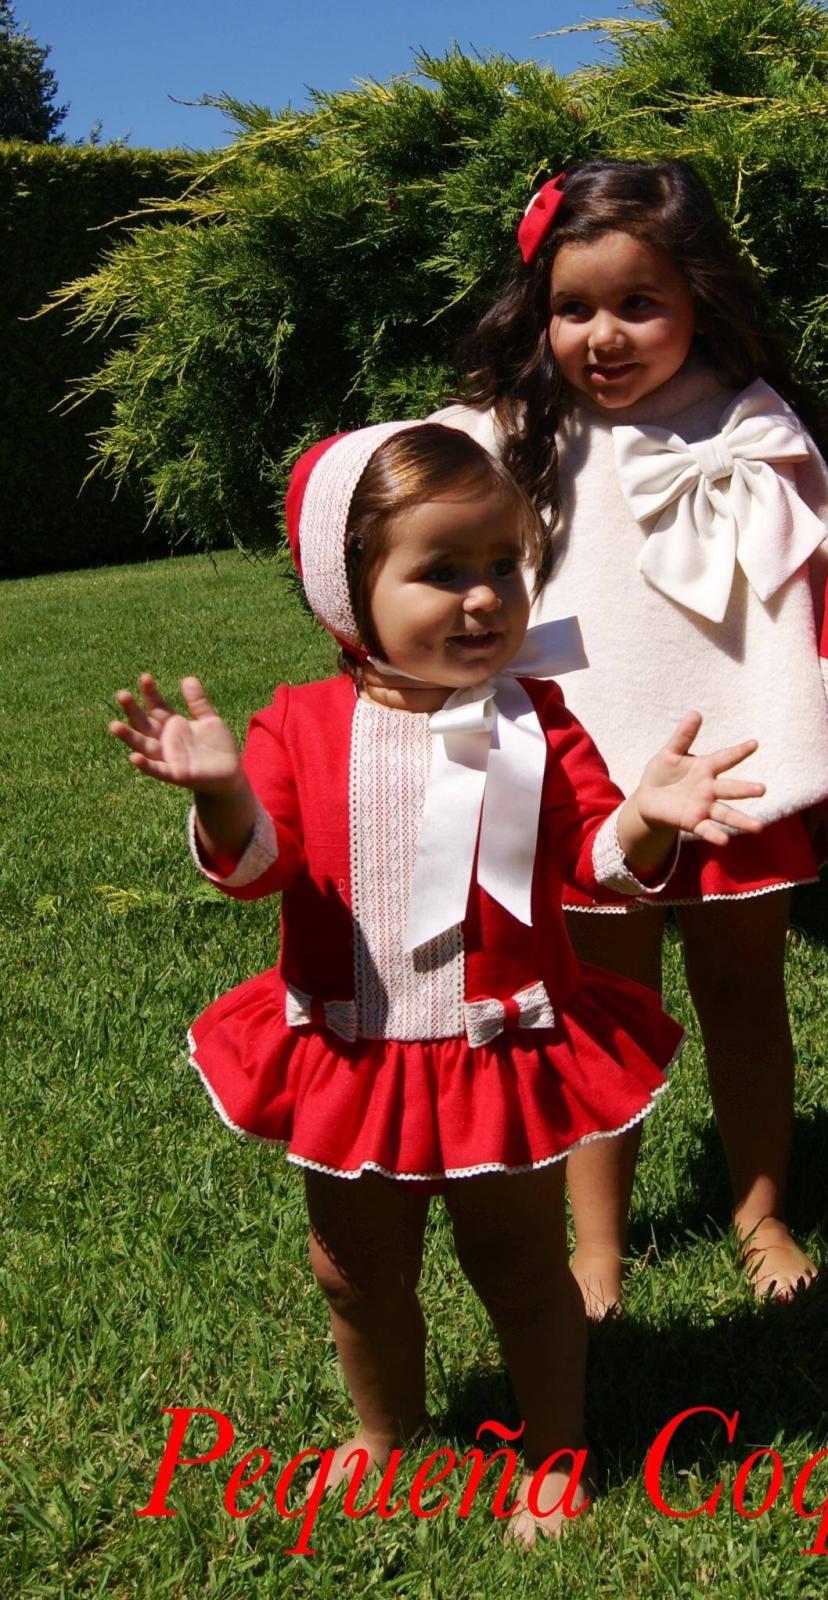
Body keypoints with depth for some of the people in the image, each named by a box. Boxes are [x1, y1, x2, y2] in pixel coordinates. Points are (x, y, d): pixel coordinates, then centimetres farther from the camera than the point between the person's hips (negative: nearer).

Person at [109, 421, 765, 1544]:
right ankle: (387, 1429, 49)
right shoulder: (303, 725, -7)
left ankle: (556, 1452, 39)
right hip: (351, 1059, 2)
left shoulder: (535, 725, -7)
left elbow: (599, 861, -11)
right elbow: (257, 862, -14)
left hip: (501, 1054, -2)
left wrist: (646, 816, -34)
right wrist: (223, 794, -35)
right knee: (358, 1273, 21)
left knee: (522, 1269, 15)